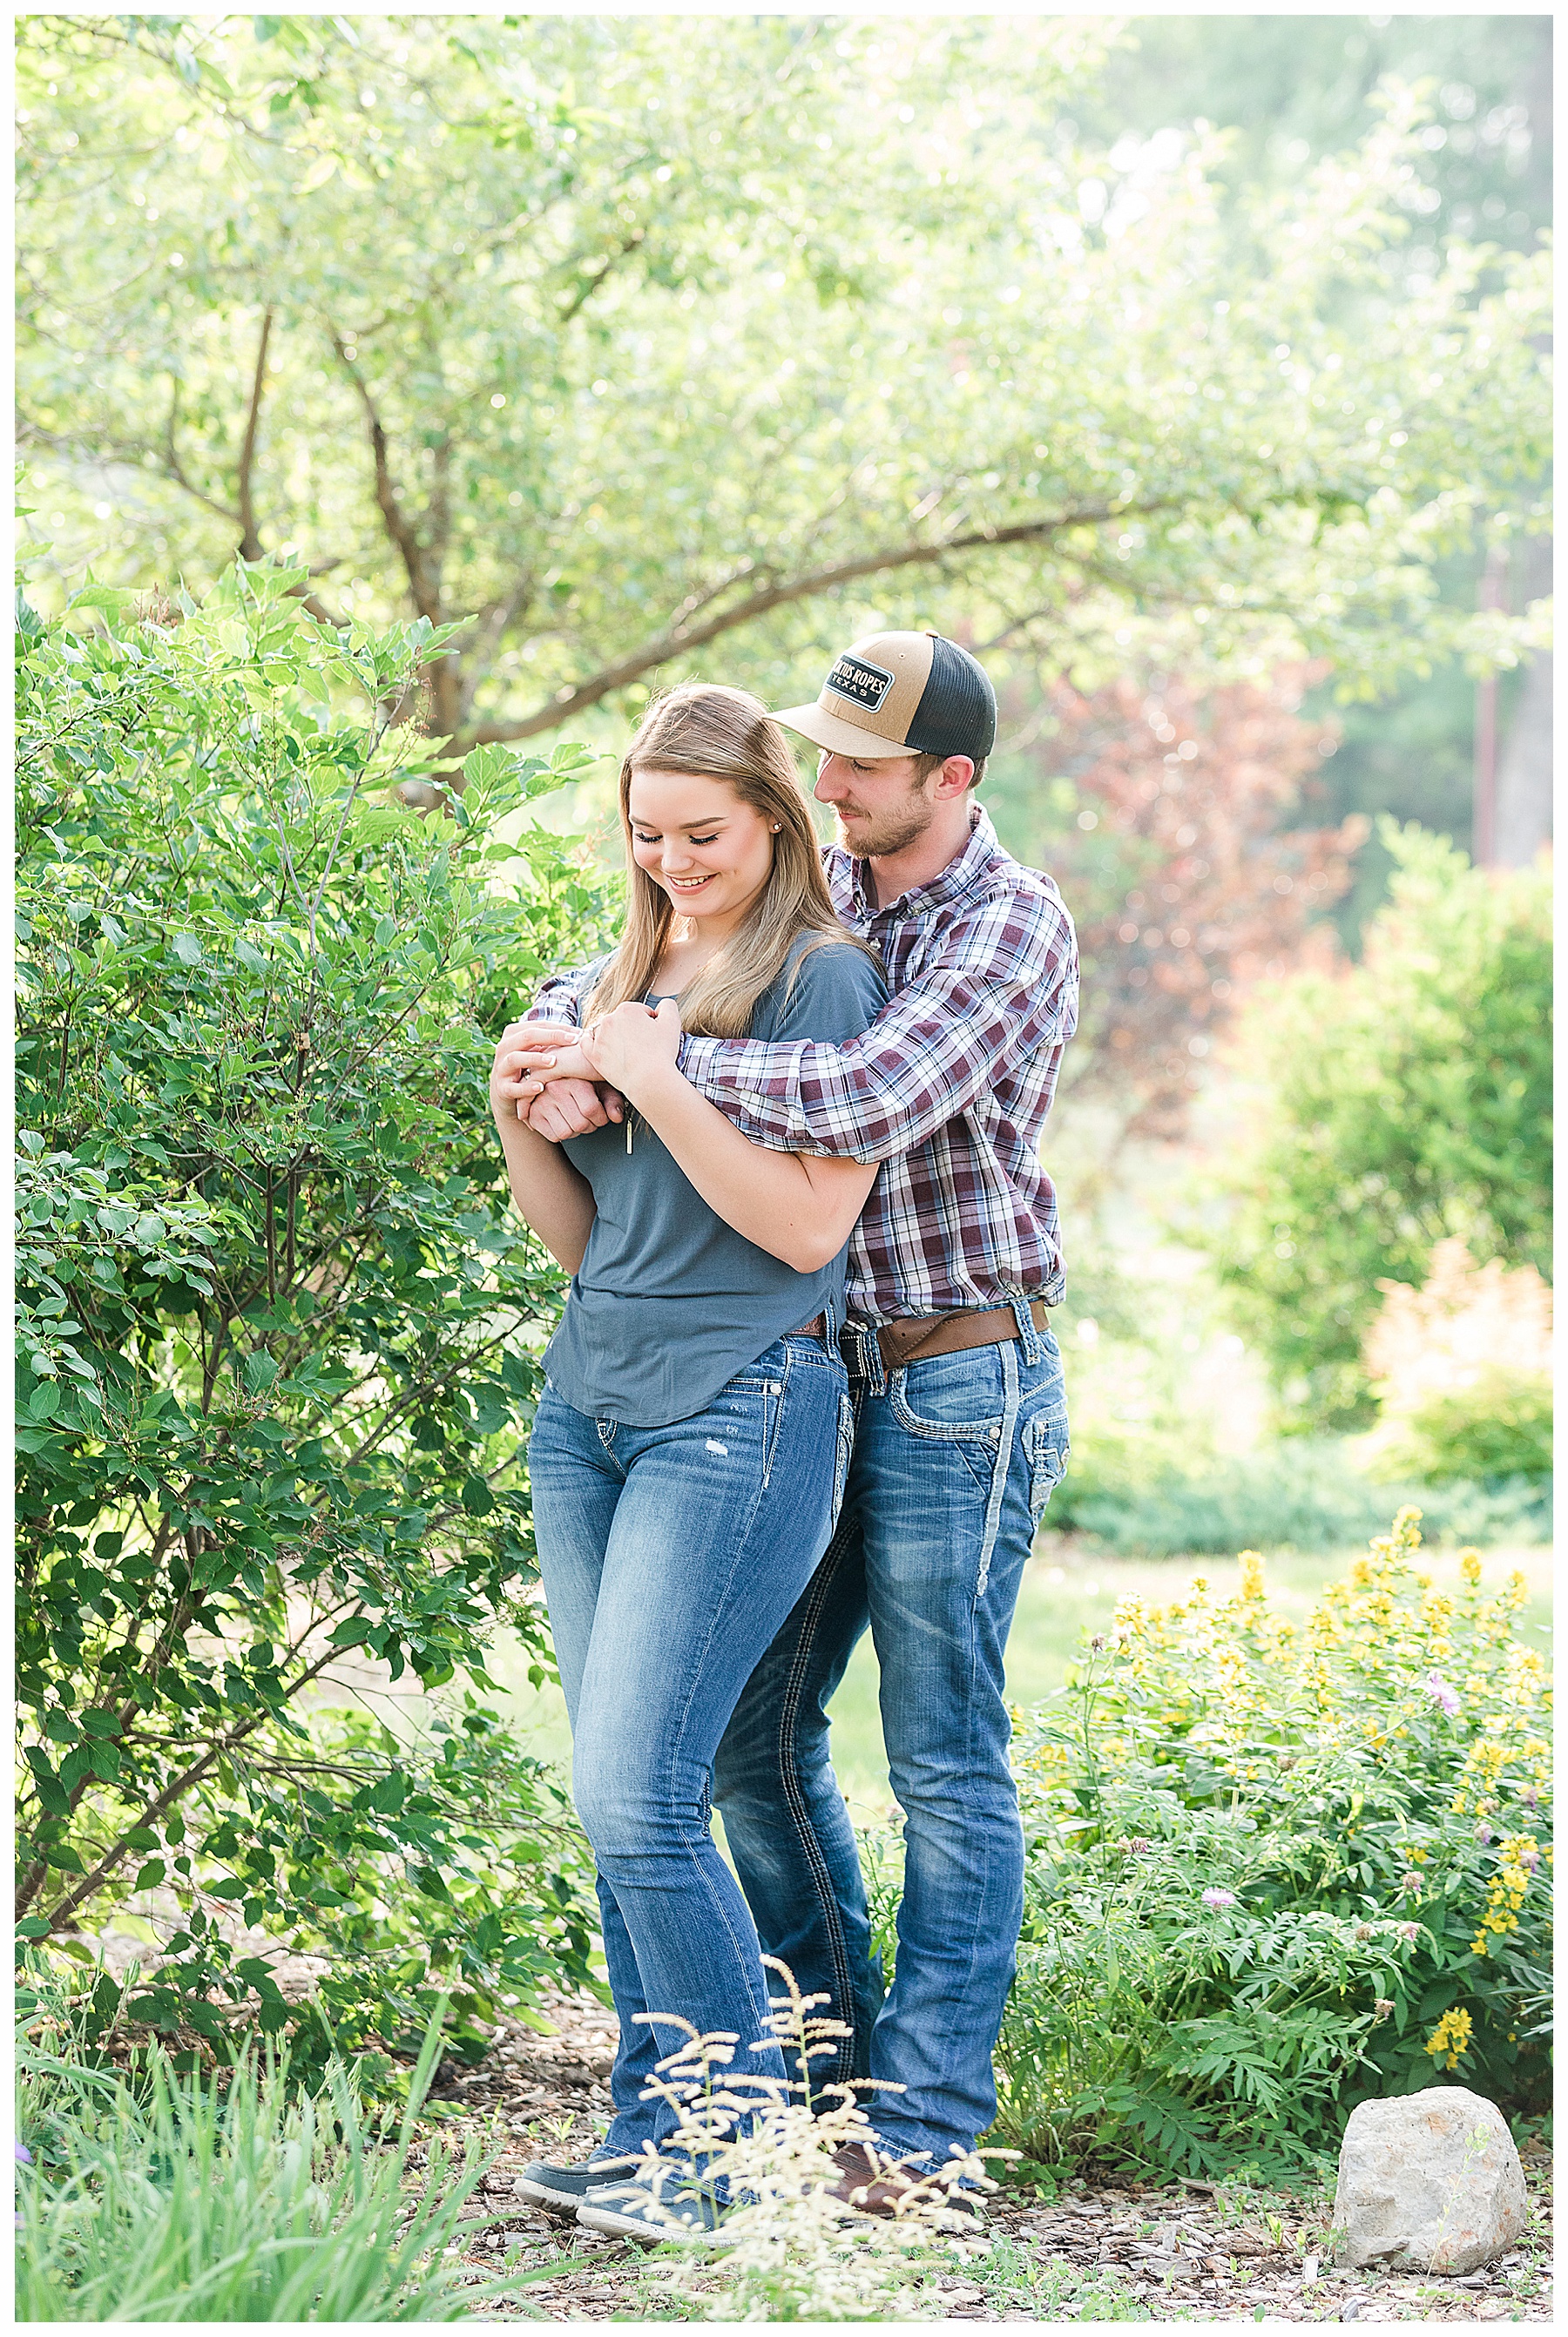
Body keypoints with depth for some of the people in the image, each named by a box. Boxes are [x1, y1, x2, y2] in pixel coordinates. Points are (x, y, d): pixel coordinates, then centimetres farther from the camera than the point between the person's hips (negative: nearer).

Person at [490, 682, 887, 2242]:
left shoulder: (822, 979, -5)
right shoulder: (609, 983, 15)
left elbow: (807, 1223, -13)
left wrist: (657, 1082, -16)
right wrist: (516, 1118, 1)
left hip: (742, 1411, -7)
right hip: (587, 1409, 7)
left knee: (637, 1795, -12)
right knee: (616, 1801, 7)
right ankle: (649, 2132, 15)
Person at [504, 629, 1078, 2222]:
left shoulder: (1014, 928, -14)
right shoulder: (820, 894, 9)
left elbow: (872, 1100, -29)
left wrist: (638, 1063, -24)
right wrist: (580, 1058, -13)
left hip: (965, 1382, -7)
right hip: (830, 1370, 8)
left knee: (945, 1764, -2)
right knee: (753, 1733, 10)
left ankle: (925, 2122, 5)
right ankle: (823, 2054, 24)